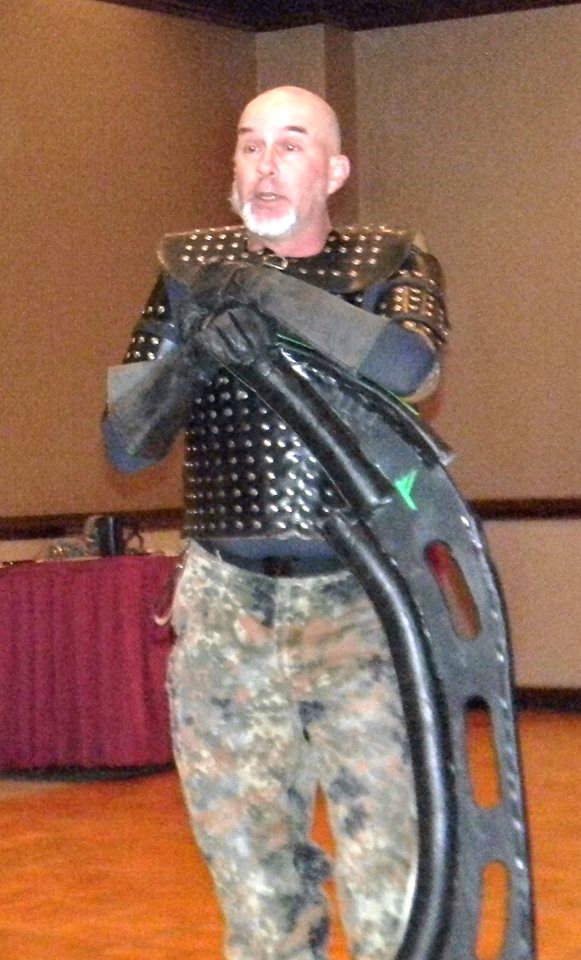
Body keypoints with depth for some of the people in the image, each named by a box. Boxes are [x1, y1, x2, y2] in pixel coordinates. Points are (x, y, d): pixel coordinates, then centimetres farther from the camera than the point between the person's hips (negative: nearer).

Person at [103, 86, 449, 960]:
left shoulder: (387, 262, 3)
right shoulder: (193, 267, 7)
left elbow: (410, 366, -20)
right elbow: (125, 447, 2)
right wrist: (180, 349, -17)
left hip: (363, 602, -1)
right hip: (227, 610, 2)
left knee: (396, 883, -8)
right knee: (256, 881, 4)